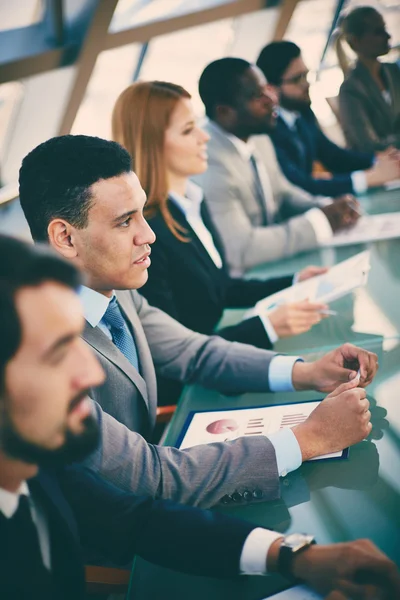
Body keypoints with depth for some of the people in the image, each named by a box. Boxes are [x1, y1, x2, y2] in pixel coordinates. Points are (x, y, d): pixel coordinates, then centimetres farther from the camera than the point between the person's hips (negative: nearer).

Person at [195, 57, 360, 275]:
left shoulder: (258, 138, 3)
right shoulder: (209, 164, -26)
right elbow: (240, 250, -28)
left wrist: (325, 210, -3)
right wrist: (321, 220, -21)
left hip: (275, 266, 8)